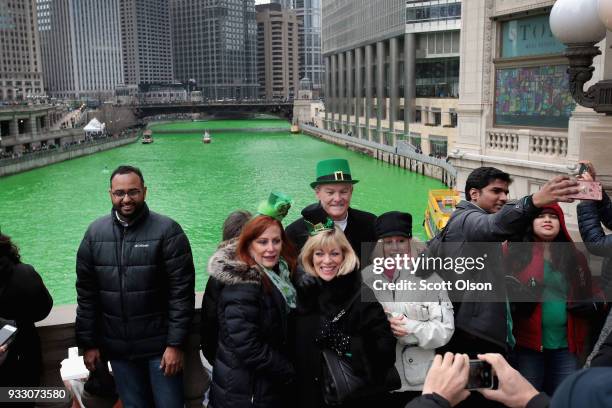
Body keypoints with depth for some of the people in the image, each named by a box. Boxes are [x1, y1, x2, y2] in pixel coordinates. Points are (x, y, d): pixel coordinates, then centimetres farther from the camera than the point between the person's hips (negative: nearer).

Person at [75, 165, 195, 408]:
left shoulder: (167, 231, -10)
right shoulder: (95, 233, 2)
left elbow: (182, 291, -11)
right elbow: (86, 293, 5)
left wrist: (175, 344, -13)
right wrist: (88, 343, 4)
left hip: (160, 345, -3)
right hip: (117, 348, 3)